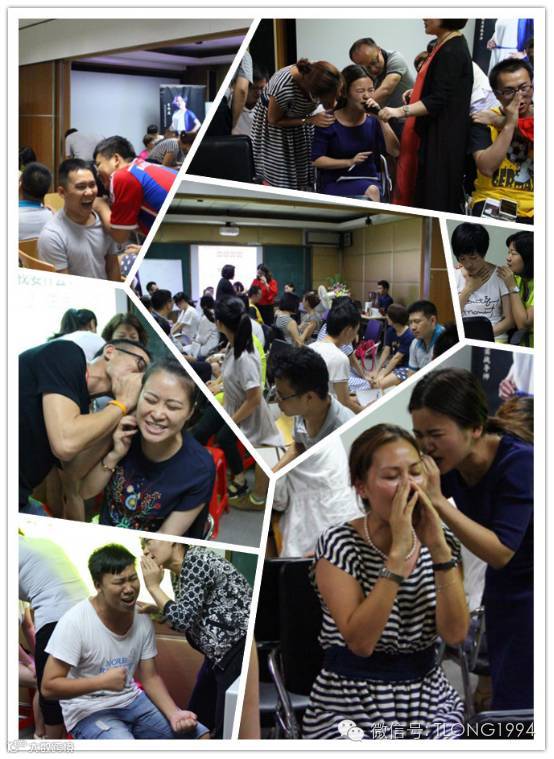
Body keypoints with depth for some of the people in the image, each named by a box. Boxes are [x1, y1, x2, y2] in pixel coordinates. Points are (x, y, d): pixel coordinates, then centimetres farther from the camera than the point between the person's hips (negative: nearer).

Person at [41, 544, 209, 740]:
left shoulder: (142, 620, -3)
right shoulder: (75, 622, -19)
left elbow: (150, 677, 4)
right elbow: (49, 687, -18)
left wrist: (174, 714, -13)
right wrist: (103, 681, -26)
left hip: (131, 701, 6)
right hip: (89, 712, -5)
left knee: (201, 735, -3)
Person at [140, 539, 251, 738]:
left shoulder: (196, 560, -17)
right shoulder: (177, 573, 10)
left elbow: (184, 619, -23)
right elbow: (191, 620, 16)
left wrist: (153, 586, -13)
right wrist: (155, 610, 5)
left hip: (242, 651, -10)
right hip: (220, 655, 10)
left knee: (227, 732, -4)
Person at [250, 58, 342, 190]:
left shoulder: (319, 76, -30)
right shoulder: (283, 88, -43)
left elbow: (329, 103, -7)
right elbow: (274, 120, -22)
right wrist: (311, 120, -28)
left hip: (300, 117, 5)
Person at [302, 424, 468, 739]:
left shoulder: (443, 540, 1)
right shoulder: (339, 544, -12)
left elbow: (455, 634, -9)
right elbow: (360, 642, -23)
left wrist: (439, 550, -18)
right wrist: (399, 553, -26)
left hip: (430, 700, 3)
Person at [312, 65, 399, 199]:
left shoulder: (373, 120, 1)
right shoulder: (330, 121, -4)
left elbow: (394, 151, -9)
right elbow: (317, 160, -4)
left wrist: (380, 118, -18)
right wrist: (349, 162, -15)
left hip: (369, 180, 3)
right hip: (335, 183, -3)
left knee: (373, 191, -31)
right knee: (370, 192, -30)